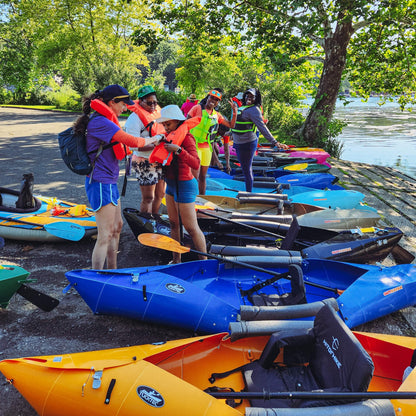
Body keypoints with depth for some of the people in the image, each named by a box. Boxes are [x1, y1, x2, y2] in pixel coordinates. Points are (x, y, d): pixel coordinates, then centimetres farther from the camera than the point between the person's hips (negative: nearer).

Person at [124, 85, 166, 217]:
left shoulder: (158, 112, 10)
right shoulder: (135, 118, -13)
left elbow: (165, 131, 26)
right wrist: (155, 146, -28)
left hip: (160, 161, 7)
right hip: (145, 163, -7)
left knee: (160, 194, 17)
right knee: (148, 198, -1)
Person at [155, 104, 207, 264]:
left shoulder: (187, 138, -18)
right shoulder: (171, 136, 6)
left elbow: (195, 164, -33)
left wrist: (178, 149, -40)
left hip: (184, 186, -9)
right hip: (171, 185, 9)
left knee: (191, 228, -3)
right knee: (173, 224, 14)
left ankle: (204, 262, 10)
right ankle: (176, 260, 26)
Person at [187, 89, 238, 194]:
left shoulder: (217, 115, 11)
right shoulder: (197, 108, -4)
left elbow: (231, 125, 16)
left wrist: (235, 111, 2)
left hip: (207, 148, 5)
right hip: (195, 146, -5)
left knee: (203, 176, 13)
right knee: (195, 177, -8)